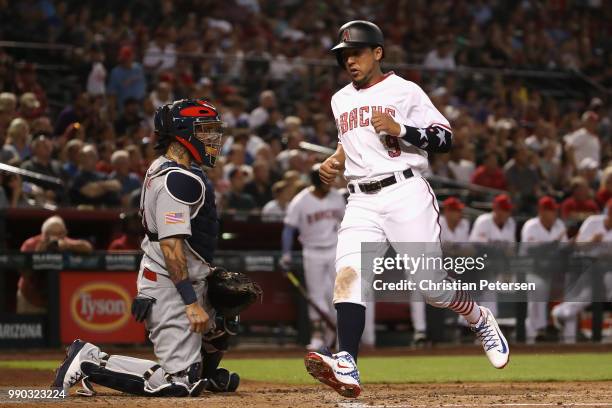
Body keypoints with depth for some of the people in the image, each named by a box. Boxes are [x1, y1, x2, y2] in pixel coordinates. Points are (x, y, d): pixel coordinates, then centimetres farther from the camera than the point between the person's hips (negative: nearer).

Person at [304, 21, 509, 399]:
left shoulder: (405, 91, 1)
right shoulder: (341, 101, 19)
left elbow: (444, 138, -3)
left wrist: (399, 129, -16)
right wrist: (336, 162, 14)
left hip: (406, 193, -4)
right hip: (362, 202, 4)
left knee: (431, 284, -5)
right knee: (348, 275, -19)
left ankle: (481, 320, 27)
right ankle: (347, 368, -33)